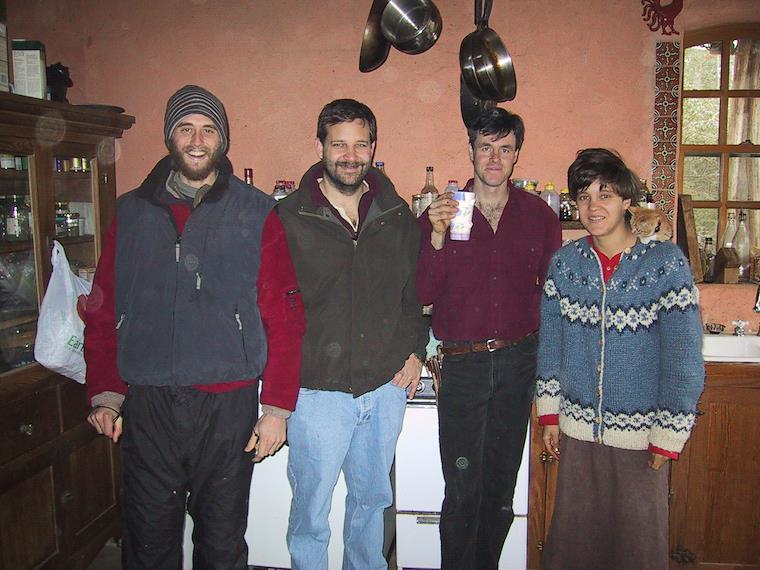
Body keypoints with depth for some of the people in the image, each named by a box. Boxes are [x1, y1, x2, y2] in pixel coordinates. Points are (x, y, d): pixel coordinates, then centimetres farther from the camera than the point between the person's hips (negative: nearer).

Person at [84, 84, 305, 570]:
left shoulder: (255, 213, 0)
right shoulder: (132, 212, 8)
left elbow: (284, 317, -4)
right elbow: (104, 312, 8)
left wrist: (277, 407, -8)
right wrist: (105, 393, 0)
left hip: (228, 406, -2)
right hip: (146, 406, 2)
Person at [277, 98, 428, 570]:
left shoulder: (399, 218, 4)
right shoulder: (289, 219, -7)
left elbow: (416, 290, 15)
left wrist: (416, 351, 5)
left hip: (387, 389, 4)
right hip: (318, 390, -3)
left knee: (372, 498, 22)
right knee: (311, 515, 9)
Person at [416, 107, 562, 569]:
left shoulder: (539, 215, 3)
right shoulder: (441, 212, -2)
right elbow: (424, 294, -8)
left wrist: (540, 346, -3)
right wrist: (438, 237, -21)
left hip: (519, 361, 2)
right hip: (463, 363, -2)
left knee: (501, 486, 15)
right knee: (463, 490, 3)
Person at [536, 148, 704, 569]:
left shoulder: (666, 263, -11)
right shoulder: (564, 262, -1)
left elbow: (683, 357, -10)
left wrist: (668, 435, -9)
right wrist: (549, 411, 7)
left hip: (639, 431, -2)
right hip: (577, 428, 3)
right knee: (574, 535, 17)